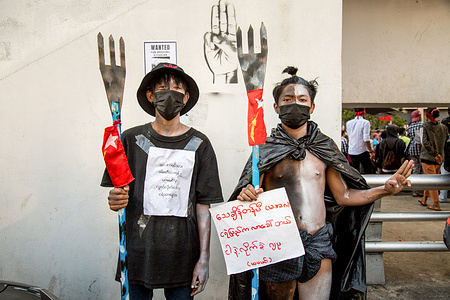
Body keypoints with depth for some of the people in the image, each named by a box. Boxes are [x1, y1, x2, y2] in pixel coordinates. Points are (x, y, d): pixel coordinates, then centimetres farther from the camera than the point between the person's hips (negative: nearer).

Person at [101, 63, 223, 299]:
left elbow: (204, 204, -1)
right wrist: (116, 201, -16)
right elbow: (117, 192, 8)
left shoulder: (199, 144, 2)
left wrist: (204, 258, -3)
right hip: (138, 251, 1)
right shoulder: (132, 139, 3)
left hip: (181, 254, 0)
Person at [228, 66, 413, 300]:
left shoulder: (325, 148, 7)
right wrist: (245, 197, -21)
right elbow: (256, 200, 2)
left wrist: (385, 190, 0)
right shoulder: (265, 151, 1)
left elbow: (343, 195, 10)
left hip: (318, 245, 1)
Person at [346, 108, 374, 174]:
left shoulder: (348, 123, 7)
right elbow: (366, 139, -14)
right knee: (368, 171, 5)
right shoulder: (365, 122, -8)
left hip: (351, 151, 5)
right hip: (362, 151, -4)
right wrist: (371, 151, -9)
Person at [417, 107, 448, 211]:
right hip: (439, 158, 5)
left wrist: (434, 154, -15)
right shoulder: (443, 127, 4)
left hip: (427, 157, -5)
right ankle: (424, 199, 30)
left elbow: (425, 142, -18)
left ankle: (436, 204, -1)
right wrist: (438, 154, 11)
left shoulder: (425, 126, -10)